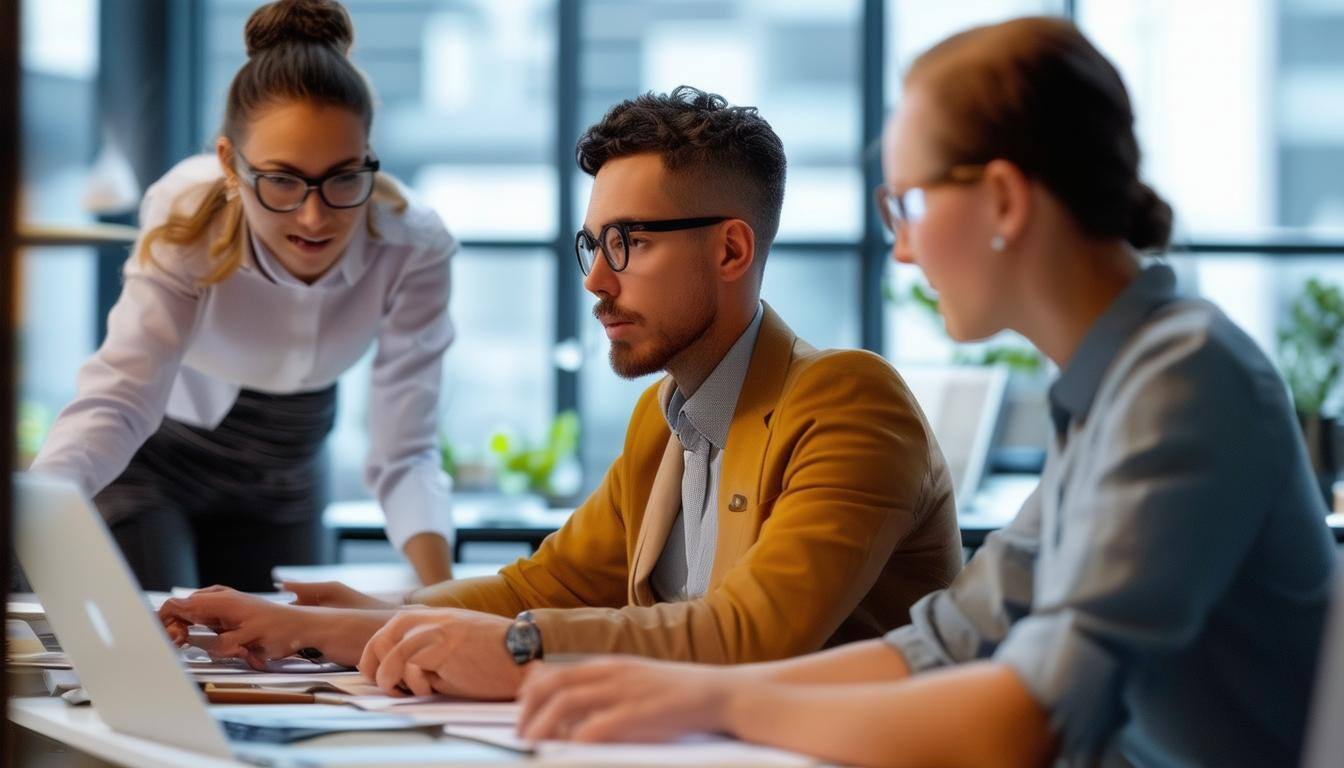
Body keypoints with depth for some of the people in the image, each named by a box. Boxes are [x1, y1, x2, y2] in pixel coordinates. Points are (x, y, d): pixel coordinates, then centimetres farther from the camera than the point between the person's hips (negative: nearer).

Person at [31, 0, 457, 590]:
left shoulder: (413, 250, -28)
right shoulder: (187, 217, -33)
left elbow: (405, 455, -29)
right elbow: (117, 399, -43)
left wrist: (442, 601, -48)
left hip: (285, 478, 3)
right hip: (155, 460, -2)